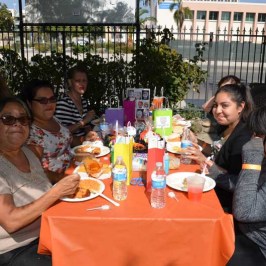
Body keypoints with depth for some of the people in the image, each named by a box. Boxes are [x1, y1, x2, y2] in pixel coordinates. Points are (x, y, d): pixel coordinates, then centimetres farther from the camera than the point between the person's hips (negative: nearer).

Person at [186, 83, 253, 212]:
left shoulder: (244, 139, -22)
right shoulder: (226, 129, 4)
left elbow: (237, 185, -24)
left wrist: (207, 163, -31)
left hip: (225, 206, -7)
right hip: (214, 194, 7)